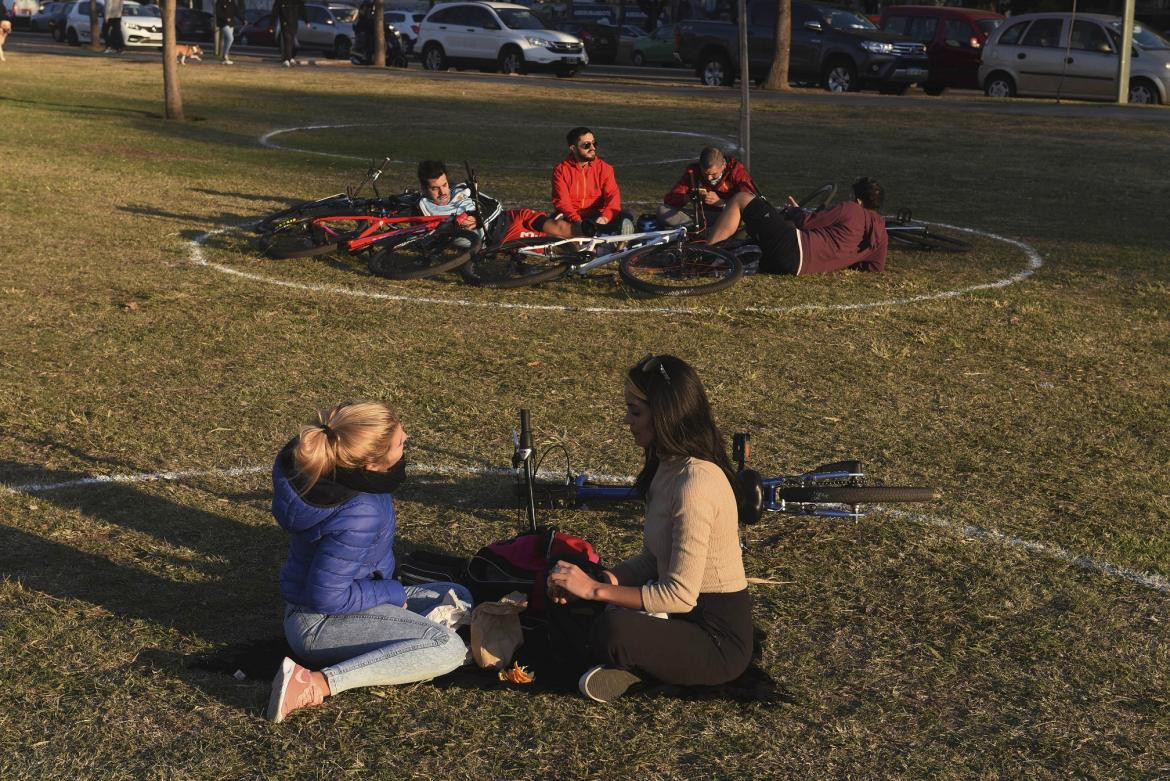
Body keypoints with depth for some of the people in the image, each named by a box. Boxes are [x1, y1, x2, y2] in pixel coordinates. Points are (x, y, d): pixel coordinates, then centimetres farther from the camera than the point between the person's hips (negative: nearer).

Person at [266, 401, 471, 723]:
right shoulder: (360, 516, -35)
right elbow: (327, 597, -28)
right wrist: (393, 593, -16)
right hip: (320, 622, -10)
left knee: (457, 597, 17)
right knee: (449, 648, -27)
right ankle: (317, 683, -26)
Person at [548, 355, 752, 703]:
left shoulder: (695, 484, -25)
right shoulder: (668, 467, 6)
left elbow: (680, 595, -25)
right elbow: (652, 559, 10)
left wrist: (595, 589, -20)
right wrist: (598, 580, -5)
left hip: (719, 639, -10)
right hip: (688, 617, 10)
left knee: (613, 631, -33)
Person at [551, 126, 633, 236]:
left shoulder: (604, 168, 6)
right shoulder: (561, 170, 1)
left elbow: (612, 196, -5)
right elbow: (561, 201, -9)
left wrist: (605, 217, -27)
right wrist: (577, 221, -28)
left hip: (597, 218, 2)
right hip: (571, 220, -2)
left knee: (627, 217, -24)